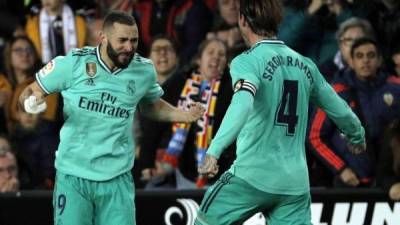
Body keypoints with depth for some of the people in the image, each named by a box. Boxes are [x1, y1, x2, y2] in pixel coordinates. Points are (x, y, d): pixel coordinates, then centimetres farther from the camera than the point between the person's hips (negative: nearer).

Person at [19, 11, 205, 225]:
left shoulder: (144, 70, 1)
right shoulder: (73, 63, -7)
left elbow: (151, 106, 21)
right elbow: (32, 91, 3)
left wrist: (184, 116, 6)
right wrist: (31, 99, -20)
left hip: (117, 177, 2)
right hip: (73, 175, -2)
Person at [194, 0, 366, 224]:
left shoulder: (248, 61, -6)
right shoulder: (305, 65, 11)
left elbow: (242, 104, -26)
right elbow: (339, 109, 21)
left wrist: (214, 150, -37)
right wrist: (357, 136, 43)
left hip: (253, 175, -5)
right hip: (295, 183, 5)